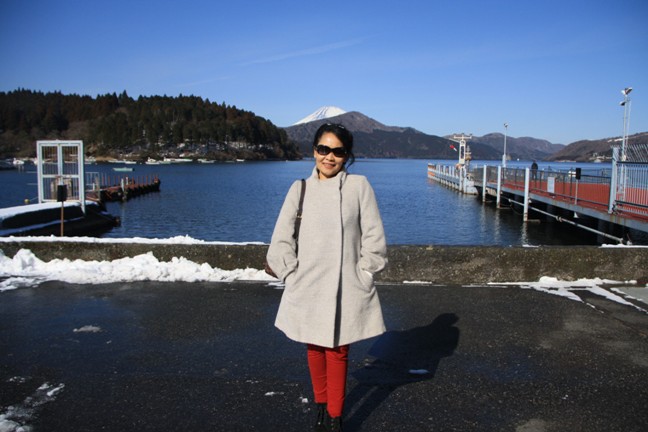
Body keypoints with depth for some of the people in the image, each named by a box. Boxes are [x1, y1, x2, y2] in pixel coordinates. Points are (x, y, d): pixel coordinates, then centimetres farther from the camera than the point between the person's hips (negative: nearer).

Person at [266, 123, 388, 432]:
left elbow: (374, 238, -1)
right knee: (314, 348, 13)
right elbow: (281, 240, 3)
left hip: (346, 288, -2)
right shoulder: (300, 188, 3)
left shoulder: (359, 186, -3)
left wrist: (361, 277, -3)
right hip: (308, 288, 2)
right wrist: (293, 277, -2)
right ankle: (321, 405, 35)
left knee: (337, 351, 4)